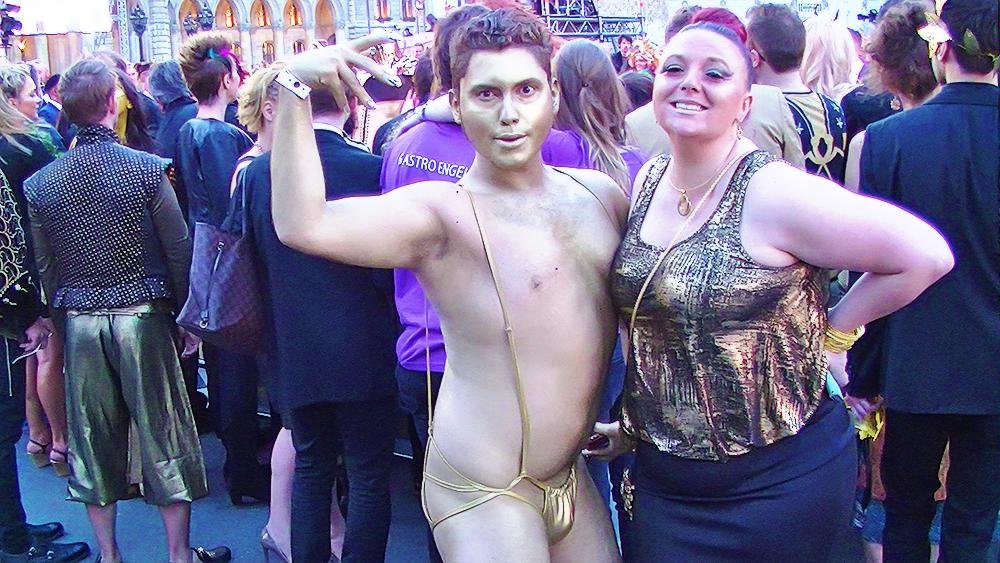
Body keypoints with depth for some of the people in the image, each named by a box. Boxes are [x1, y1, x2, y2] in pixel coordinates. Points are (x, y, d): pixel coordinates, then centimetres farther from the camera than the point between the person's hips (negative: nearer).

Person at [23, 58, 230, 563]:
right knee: (163, 433, 7)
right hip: (142, 317, -3)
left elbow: (44, 266, 5)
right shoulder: (147, 169, -11)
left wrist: (64, 313, 17)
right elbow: (179, 250, -8)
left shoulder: (40, 184, 0)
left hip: (80, 325, 4)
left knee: (94, 439, 13)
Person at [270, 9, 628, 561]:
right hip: (485, 493, -6)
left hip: (571, 475, 6)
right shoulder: (440, 212, -15)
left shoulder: (598, 192, 3)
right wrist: (292, 92, -37)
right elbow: (302, 225, -31)